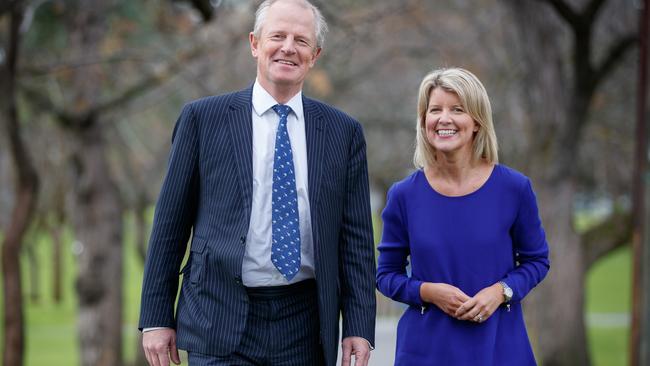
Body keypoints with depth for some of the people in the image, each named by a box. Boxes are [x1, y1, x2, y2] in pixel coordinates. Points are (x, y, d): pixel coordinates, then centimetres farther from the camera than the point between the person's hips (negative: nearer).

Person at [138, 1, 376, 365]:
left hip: (304, 331, 2)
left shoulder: (344, 131, 7)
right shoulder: (202, 118, 3)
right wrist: (156, 318, 1)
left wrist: (359, 328, 0)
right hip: (220, 326, -2)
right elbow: (170, 223, 4)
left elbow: (355, 239, 7)